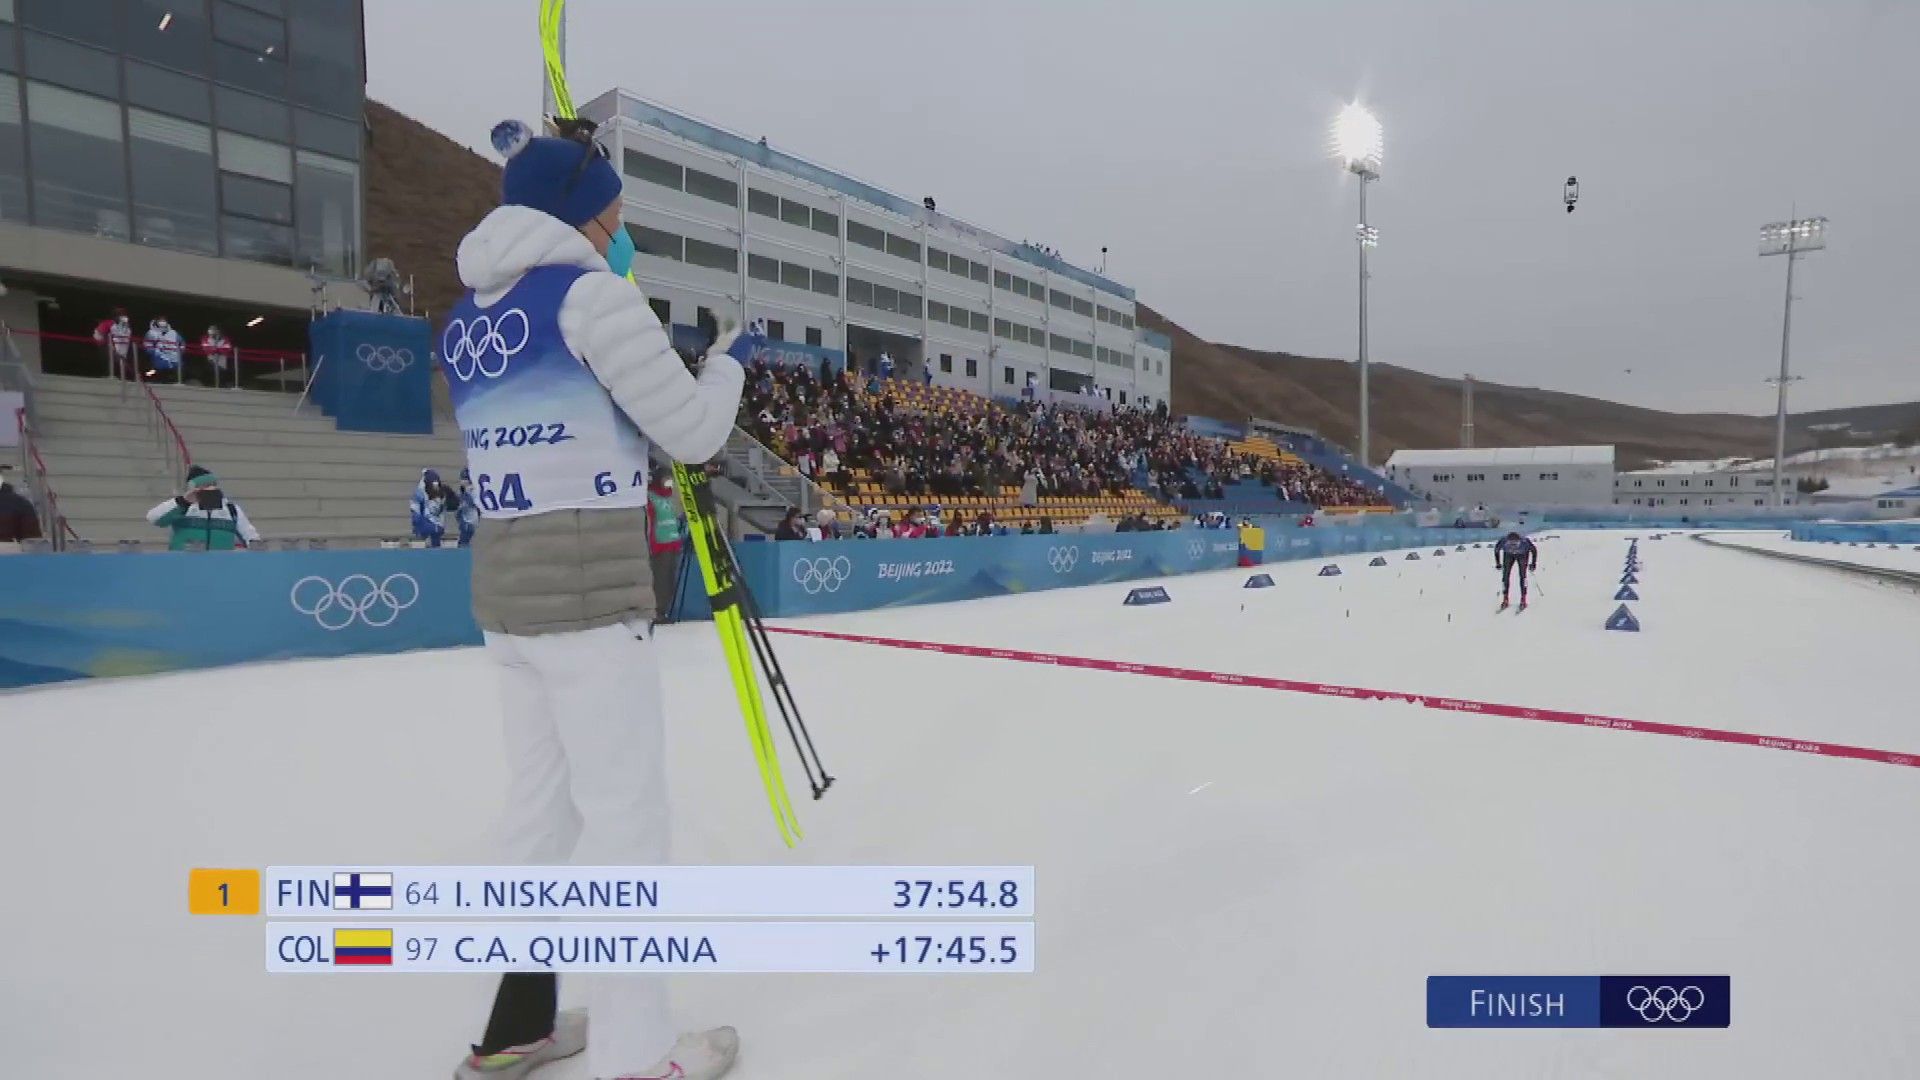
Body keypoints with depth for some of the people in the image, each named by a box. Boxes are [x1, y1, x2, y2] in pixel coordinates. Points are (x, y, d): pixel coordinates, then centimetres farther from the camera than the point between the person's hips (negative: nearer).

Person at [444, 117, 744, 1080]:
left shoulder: (467, 318, 15)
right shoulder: (590, 290, -8)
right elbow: (692, 430, -8)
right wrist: (728, 359, 12)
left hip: (504, 585, 8)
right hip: (588, 589, -8)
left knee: (542, 801, 16)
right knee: (625, 810, -1)